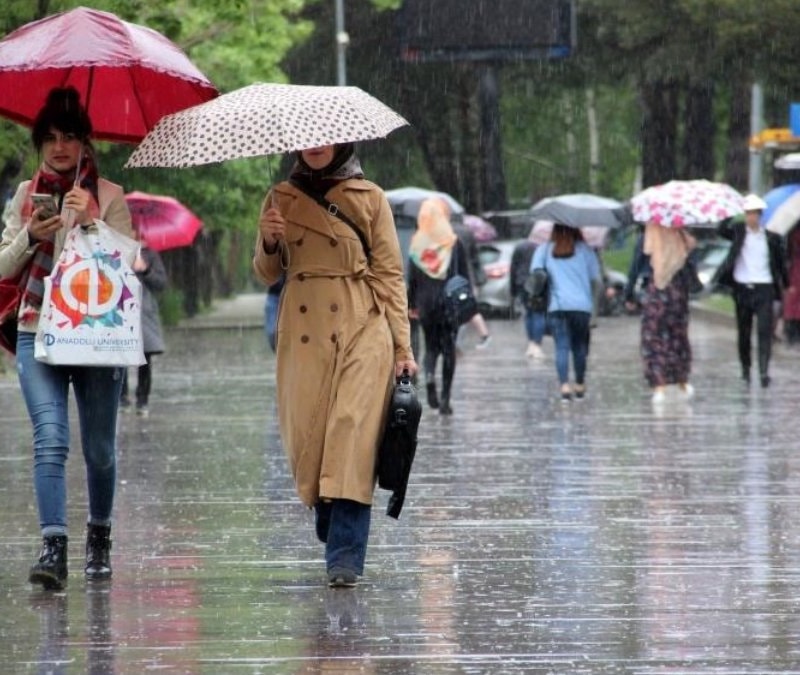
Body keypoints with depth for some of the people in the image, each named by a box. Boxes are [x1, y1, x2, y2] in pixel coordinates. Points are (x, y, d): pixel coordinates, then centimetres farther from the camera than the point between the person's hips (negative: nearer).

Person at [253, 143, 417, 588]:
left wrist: (403, 346, -2)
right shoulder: (282, 199, 12)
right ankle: (333, 532, 23)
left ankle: (346, 558, -15)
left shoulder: (370, 199, 5)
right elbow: (268, 274, 15)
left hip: (362, 332, -3)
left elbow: (390, 274, 4)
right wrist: (269, 242, -8)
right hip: (304, 333, 3)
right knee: (308, 437, -1)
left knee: (353, 432, -13)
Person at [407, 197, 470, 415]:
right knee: (448, 349, 6)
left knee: (431, 347, 14)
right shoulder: (455, 244, -5)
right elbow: (464, 275, -5)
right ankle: (445, 398, 0)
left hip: (426, 302, 1)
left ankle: (429, 376, -17)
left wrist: (411, 305, 10)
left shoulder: (417, 244, -1)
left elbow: (411, 278, 2)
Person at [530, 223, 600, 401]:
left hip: (557, 306, 0)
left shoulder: (544, 250, 8)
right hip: (582, 305, 0)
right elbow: (595, 278, 6)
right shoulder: (585, 250, 8)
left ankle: (564, 385, -20)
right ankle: (580, 385, 19)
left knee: (562, 347, -5)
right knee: (579, 346, 13)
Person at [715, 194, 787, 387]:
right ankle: (746, 370, 21)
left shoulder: (771, 238, 5)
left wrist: (785, 285, 16)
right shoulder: (738, 231, 5)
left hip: (764, 289, -1)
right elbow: (722, 231, -13)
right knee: (743, 333, 9)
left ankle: (764, 371, -16)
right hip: (742, 289, 1)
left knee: (764, 330, -11)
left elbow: (780, 263, 13)